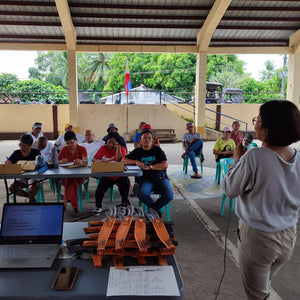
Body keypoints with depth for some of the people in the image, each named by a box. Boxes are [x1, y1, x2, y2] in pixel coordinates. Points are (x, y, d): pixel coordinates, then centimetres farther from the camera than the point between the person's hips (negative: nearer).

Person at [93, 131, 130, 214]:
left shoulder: (122, 149, 0)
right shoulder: (103, 148, 7)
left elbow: (119, 161, -16)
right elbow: (94, 159, 2)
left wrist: (118, 147, -19)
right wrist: (100, 161, -19)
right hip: (106, 176, 1)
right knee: (99, 190, -20)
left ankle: (125, 203, 3)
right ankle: (98, 207, 8)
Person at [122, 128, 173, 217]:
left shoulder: (157, 150, 8)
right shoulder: (137, 151, 12)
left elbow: (165, 165, -5)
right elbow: (123, 160, 7)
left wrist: (149, 167, -15)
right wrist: (135, 161, -11)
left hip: (161, 179, 0)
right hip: (146, 179, 0)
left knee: (169, 195, -27)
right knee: (142, 194, -33)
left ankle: (153, 208, 2)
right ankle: (156, 209, -3)